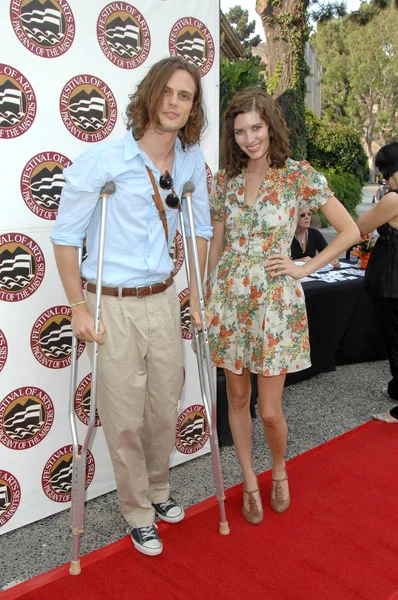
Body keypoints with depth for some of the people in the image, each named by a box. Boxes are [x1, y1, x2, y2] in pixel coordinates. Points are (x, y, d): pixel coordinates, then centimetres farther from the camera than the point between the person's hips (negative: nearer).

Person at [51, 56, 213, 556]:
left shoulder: (191, 161, 3)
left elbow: (199, 228, 16)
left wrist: (195, 294, 13)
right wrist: (78, 308, -8)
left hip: (161, 300, 5)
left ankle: (157, 490, 42)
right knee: (125, 417, 5)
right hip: (112, 306, -4)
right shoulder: (103, 160, -11)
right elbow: (65, 235, -6)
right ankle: (137, 512, 29)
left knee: (166, 406, 15)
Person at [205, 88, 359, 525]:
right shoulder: (224, 181, 6)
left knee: (269, 410, 1)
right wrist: (206, 297, 12)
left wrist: (304, 268, -6)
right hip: (229, 297, 4)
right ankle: (249, 481, 33)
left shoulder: (300, 176, -5)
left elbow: (350, 231, -3)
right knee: (237, 398, 11)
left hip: (275, 300, -3)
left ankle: (279, 470, 34)